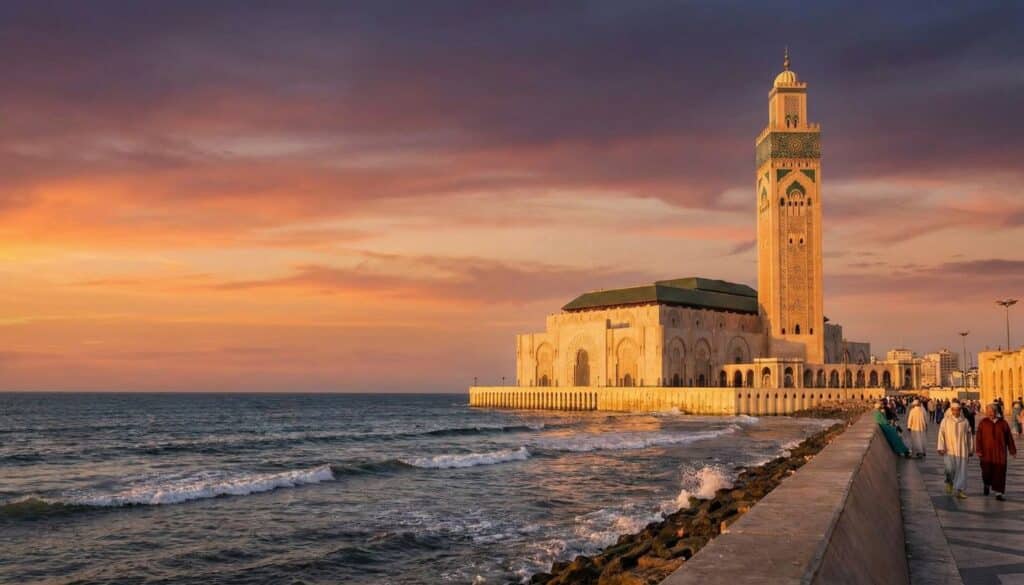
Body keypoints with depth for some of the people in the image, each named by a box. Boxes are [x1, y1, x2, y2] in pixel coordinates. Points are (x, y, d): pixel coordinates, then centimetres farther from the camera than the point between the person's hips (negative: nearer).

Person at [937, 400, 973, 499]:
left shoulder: (964, 421, 5)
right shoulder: (945, 420, -1)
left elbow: (968, 435, 12)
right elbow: (941, 434, -3)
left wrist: (970, 449, 13)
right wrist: (941, 447, -11)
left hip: (961, 450, 2)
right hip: (949, 449, -2)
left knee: (962, 470, 0)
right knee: (950, 468, -13)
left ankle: (960, 490, 8)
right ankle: (949, 482, 17)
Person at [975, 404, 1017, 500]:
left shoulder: (1003, 423, 6)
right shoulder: (983, 423, 0)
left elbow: (1009, 438, 11)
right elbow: (978, 438, -2)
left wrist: (1012, 451, 10)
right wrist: (978, 450, -8)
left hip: (1000, 452, 1)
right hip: (987, 452, -1)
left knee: (999, 473, -2)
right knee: (987, 471, -1)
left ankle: (998, 493, 4)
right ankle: (987, 484, 31)